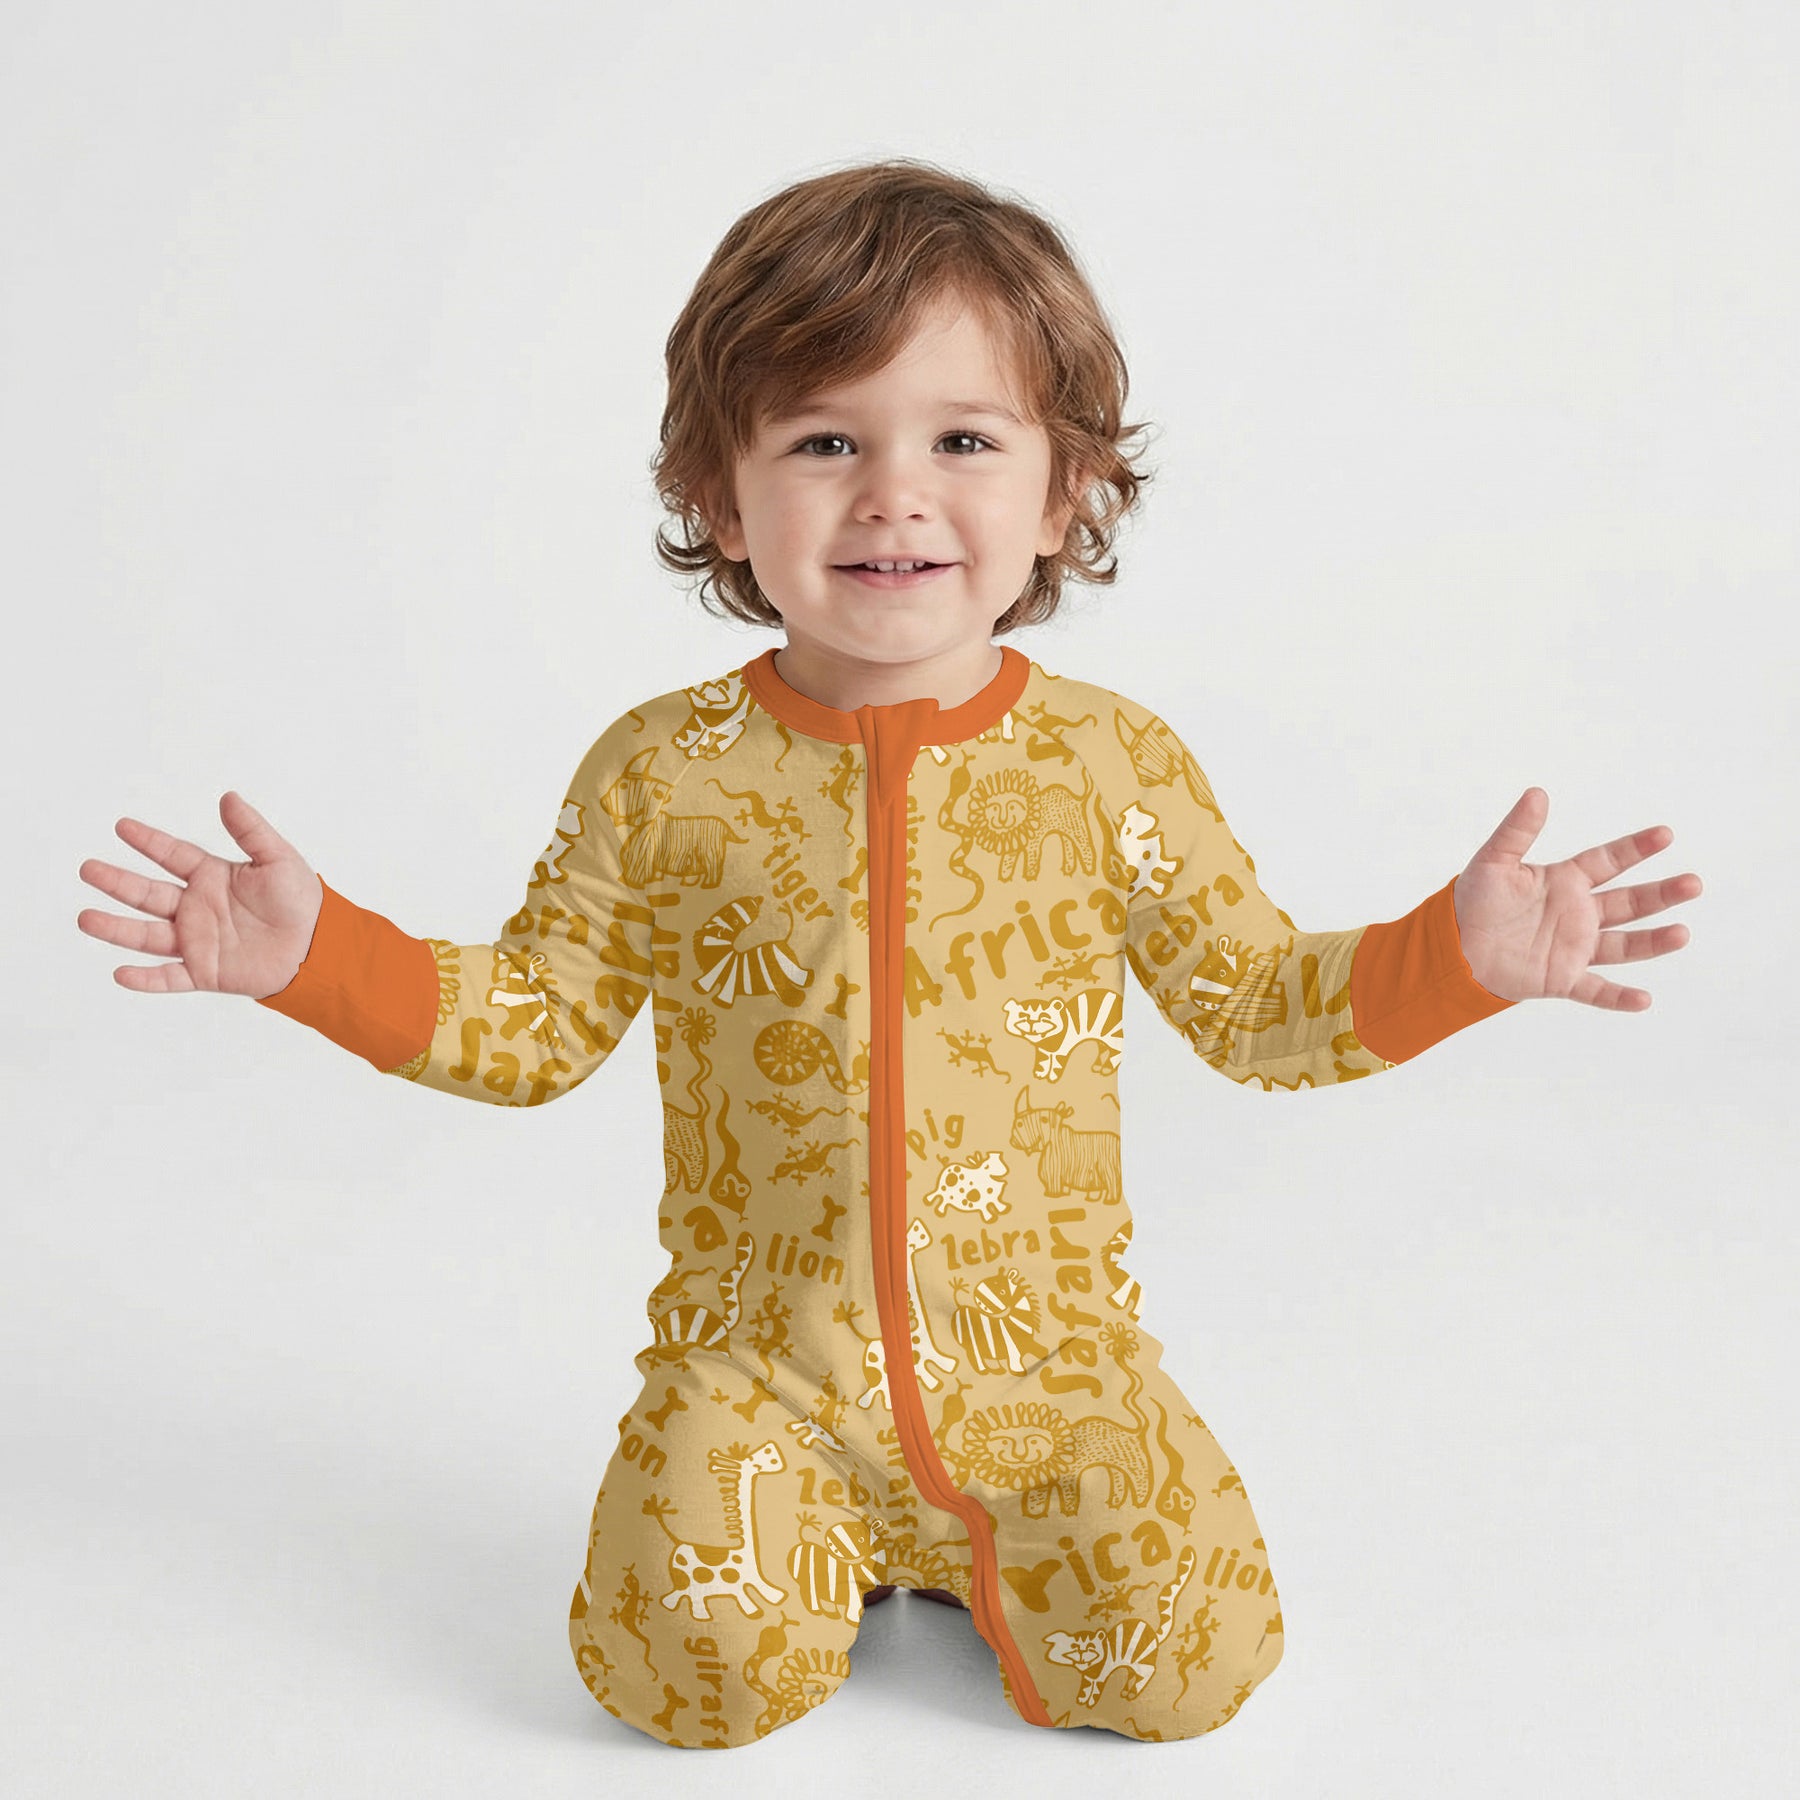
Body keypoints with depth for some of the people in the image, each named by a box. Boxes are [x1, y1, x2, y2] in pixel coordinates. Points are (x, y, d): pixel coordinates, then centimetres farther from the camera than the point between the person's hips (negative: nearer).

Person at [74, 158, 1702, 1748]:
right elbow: (537, 1024, 3)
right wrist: (315, 951, -9)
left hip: (1045, 1350, 1)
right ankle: (820, 1536, 18)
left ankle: (959, 1543, 21)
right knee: (690, 1665, -17)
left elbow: (1255, 1007, 2)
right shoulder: (658, 775, -4)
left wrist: (1458, 954, -13)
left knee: (1189, 1662, -9)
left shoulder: (1117, 764, -4)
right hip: (760, 1354, 0)